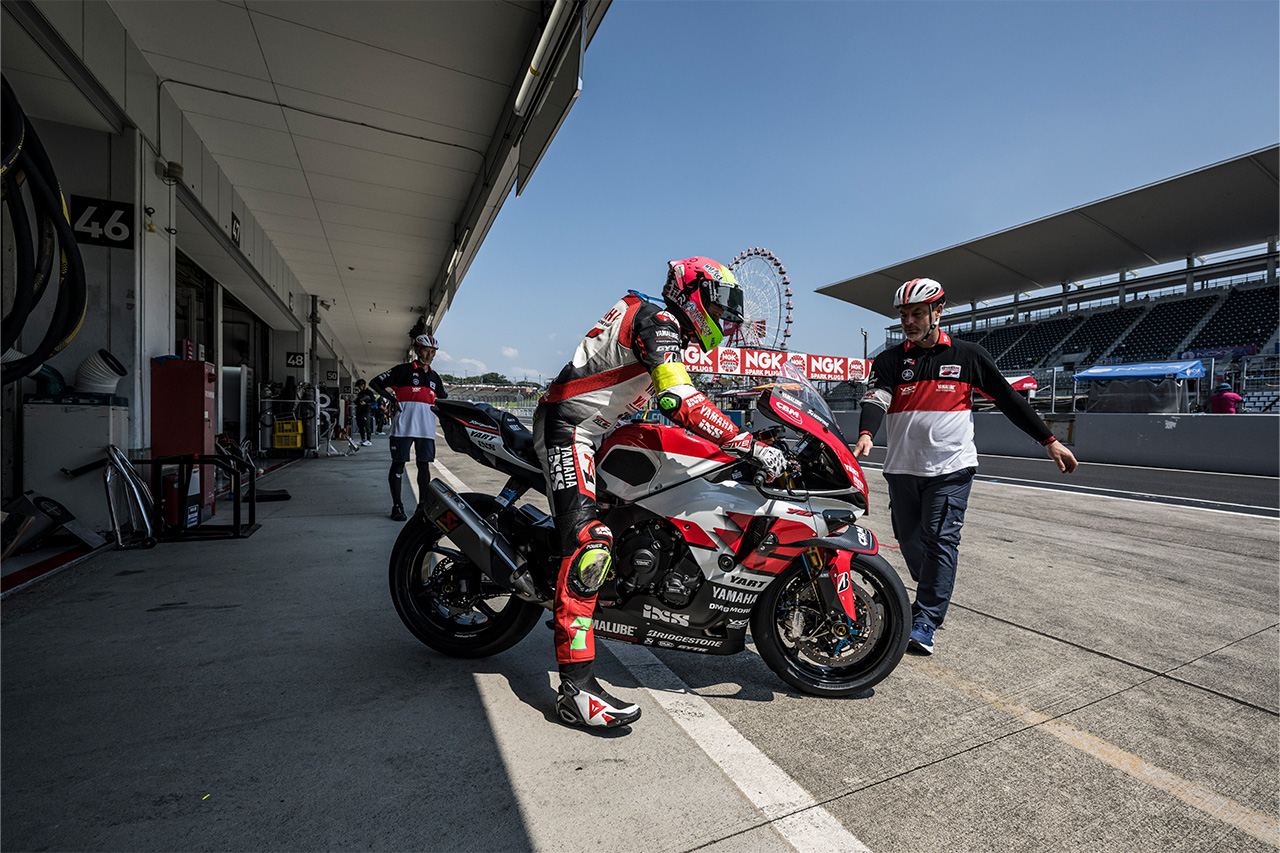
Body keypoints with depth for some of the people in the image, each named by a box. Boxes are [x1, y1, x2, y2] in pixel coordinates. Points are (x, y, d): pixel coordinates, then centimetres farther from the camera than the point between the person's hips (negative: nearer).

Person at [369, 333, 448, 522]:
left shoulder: (434, 377, 18)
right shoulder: (403, 370, 3)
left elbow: (443, 399, 30)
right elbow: (374, 383, 2)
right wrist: (392, 399, -8)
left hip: (426, 428, 4)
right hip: (403, 426, -4)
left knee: (424, 465, 6)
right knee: (398, 464, 0)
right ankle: (397, 506, 8)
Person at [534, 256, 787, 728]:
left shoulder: (668, 332, 19)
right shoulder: (657, 321, -13)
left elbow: (680, 402, 28)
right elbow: (680, 403, -28)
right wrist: (750, 446, -26)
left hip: (592, 431, 11)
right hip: (568, 426, -11)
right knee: (589, 539, -23)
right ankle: (576, 688, -22)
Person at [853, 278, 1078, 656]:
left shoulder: (968, 356, 4)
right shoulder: (889, 361, 4)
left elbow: (1008, 398, 9)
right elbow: (875, 399, -12)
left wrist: (1049, 441, 8)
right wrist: (866, 434, -33)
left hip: (950, 468, -2)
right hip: (902, 469, 2)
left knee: (940, 541, -8)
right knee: (910, 543, 10)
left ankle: (924, 624, -2)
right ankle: (934, 600, 34)